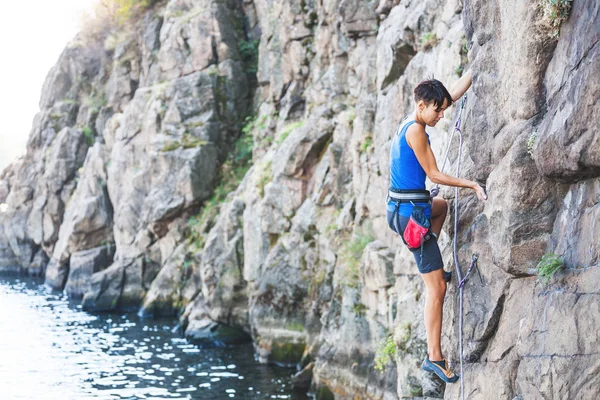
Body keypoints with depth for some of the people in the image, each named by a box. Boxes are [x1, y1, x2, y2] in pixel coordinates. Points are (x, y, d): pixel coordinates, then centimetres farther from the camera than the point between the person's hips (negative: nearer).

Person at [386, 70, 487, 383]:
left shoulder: (412, 121, 9)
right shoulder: (416, 130, -17)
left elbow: (455, 92, 18)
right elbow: (434, 175, -13)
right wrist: (472, 185, -7)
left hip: (403, 207, 10)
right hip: (411, 213, -10)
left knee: (442, 205, 42)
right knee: (437, 287, -5)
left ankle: (432, 266, 34)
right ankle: (434, 357, -2)